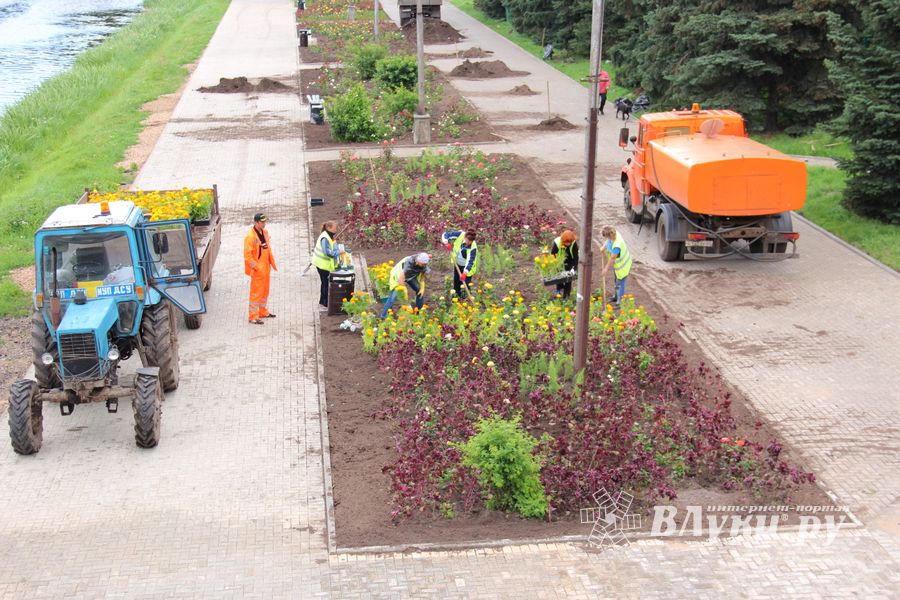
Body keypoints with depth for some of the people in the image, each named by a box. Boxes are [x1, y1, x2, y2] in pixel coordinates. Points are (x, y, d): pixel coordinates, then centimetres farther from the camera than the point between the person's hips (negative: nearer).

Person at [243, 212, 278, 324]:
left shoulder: (265, 232, 7)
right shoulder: (250, 236, -19)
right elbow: (247, 254, -20)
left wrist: (272, 263, 12)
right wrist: (256, 267, -21)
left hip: (266, 267, 8)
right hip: (257, 269, -8)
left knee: (265, 291, 19)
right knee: (256, 292, -3)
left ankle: (263, 312, 33)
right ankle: (253, 317, 3)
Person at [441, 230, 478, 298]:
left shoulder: (473, 248, -34)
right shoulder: (460, 235, -25)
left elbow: (470, 261, -37)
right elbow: (445, 235, -16)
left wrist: (464, 273, -46)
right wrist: (447, 243, -35)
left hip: (467, 267, -5)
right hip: (458, 264, 5)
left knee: (465, 285, -7)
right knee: (456, 282, 16)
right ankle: (457, 297, 34)